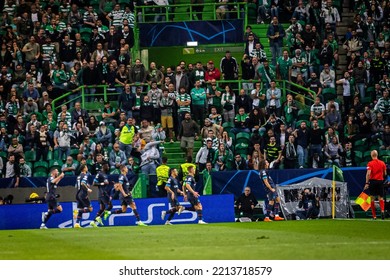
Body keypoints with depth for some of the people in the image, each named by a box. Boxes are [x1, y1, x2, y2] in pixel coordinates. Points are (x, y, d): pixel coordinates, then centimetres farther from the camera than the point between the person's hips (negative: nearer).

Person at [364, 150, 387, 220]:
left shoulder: (370, 163, -5)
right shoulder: (382, 163, 4)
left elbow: (368, 174, -14)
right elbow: (385, 174, 9)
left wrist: (366, 183, -13)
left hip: (372, 181, -2)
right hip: (380, 181, 2)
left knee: (372, 198, 6)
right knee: (381, 198, 7)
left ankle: (374, 215, 6)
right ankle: (382, 210, -20)